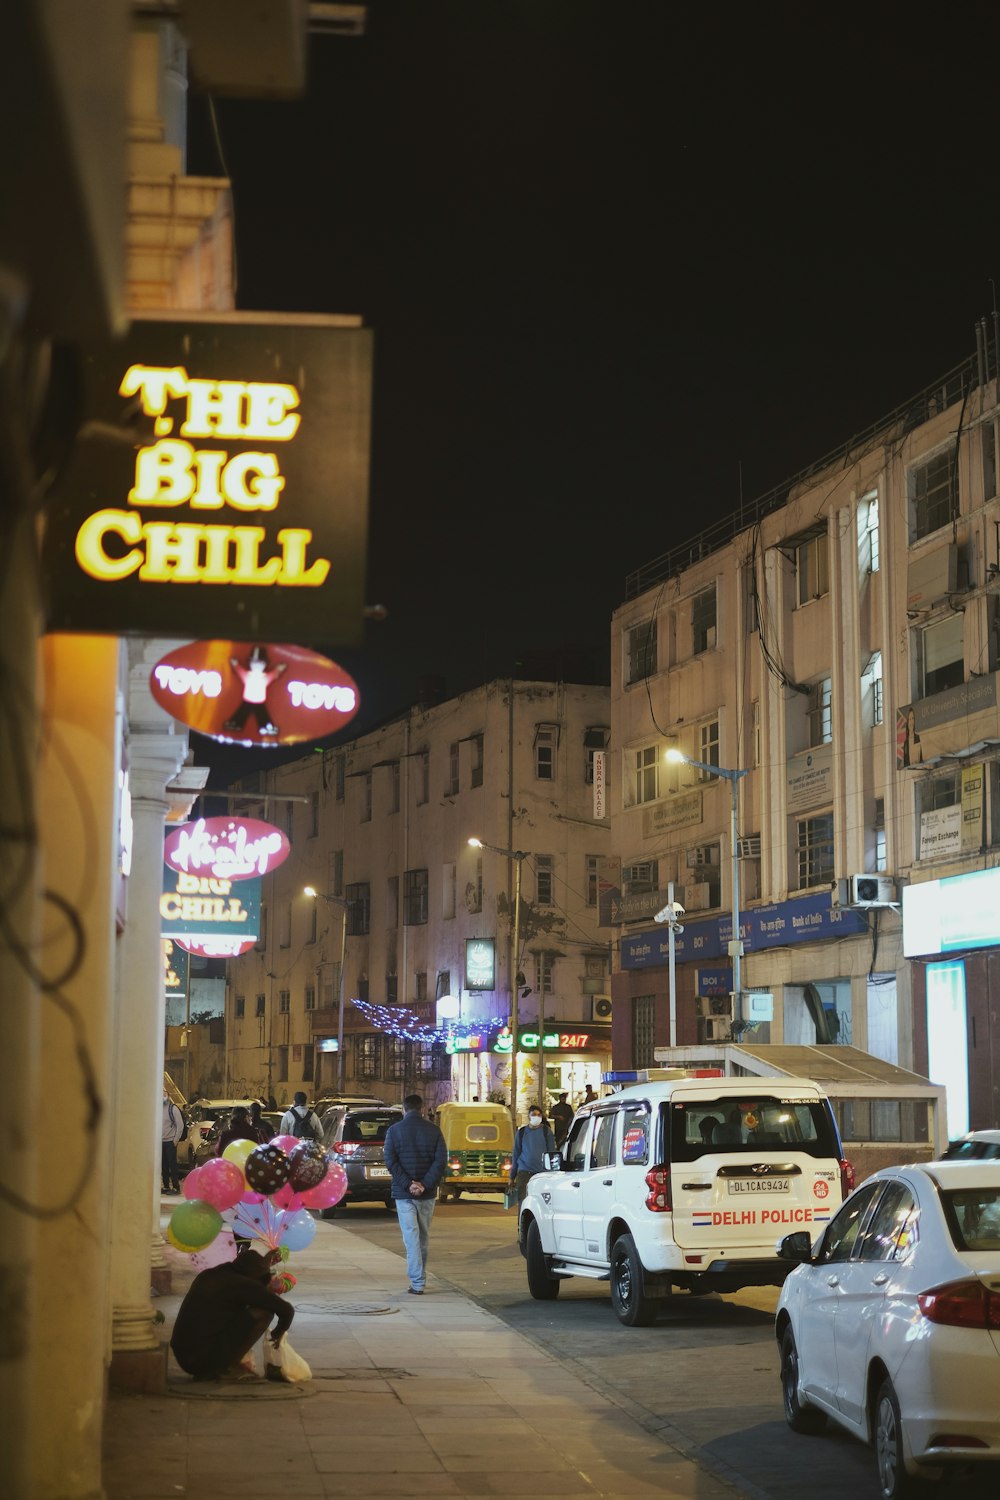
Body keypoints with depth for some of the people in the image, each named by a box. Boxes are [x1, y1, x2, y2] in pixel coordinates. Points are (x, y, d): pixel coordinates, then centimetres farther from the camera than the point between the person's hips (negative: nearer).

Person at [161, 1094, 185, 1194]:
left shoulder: (173, 1108, -8)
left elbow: (180, 1125, -9)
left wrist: (176, 1139, -11)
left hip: (170, 1141, -6)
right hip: (162, 1141, 6)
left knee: (172, 1164, -6)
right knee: (164, 1165, 10)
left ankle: (176, 1187, -4)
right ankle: (166, 1186, 17)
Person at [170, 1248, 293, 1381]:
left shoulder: (207, 1275, 16)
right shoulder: (241, 1284, -6)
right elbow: (287, 1309, -5)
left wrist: (263, 1263, 42)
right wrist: (279, 1331, 16)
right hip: (208, 1359, -8)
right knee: (265, 1311, -3)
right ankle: (229, 1367, 1)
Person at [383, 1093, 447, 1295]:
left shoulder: (394, 1130, -1)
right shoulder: (433, 1131, 3)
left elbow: (390, 1160, -10)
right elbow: (441, 1160, -5)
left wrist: (408, 1184, -12)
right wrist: (425, 1185, -10)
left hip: (403, 1194, -2)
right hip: (427, 1194, 2)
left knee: (411, 1237, -3)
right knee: (423, 1237, 14)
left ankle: (417, 1283, -10)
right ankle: (420, 1280, 22)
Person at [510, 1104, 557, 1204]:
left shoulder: (546, 1131, 6)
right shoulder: (521, 1132, 10)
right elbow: (515, 1154, 15)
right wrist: (512, 1177, 14)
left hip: (542, 1173, -1)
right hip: (524, 1173, 1)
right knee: (523, 1203, -5)